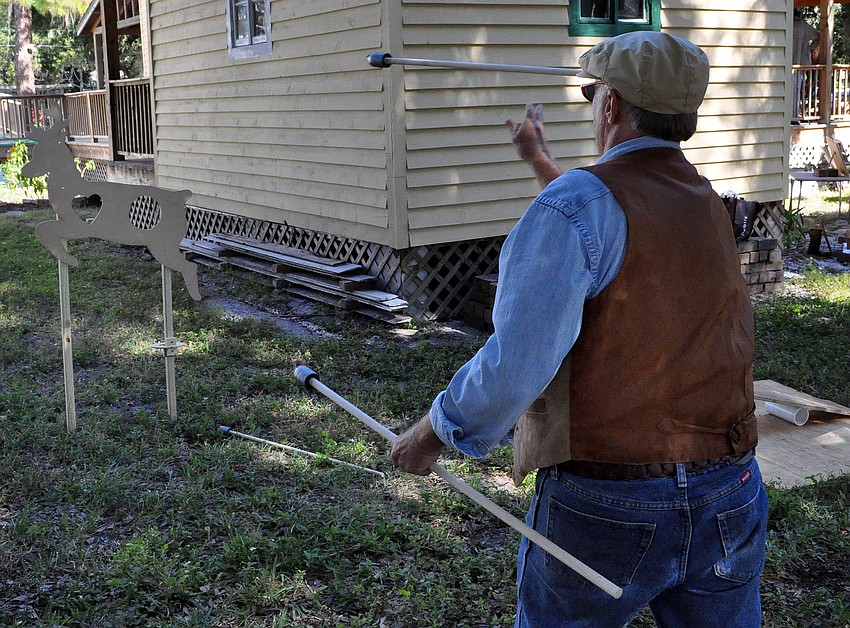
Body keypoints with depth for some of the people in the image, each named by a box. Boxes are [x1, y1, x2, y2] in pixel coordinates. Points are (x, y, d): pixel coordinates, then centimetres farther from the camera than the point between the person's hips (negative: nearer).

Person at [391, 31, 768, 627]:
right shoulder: (710, 204, 8)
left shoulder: (577, 203, -16)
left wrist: (436, 429, -6)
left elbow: (516, 361, -23)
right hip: (730, 501, 6)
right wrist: (541, 161, 42)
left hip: (606, 506, -6)